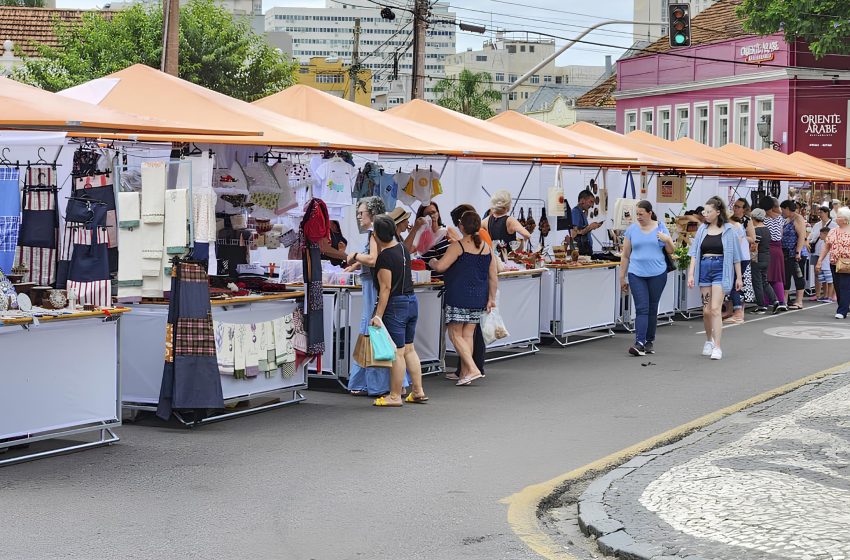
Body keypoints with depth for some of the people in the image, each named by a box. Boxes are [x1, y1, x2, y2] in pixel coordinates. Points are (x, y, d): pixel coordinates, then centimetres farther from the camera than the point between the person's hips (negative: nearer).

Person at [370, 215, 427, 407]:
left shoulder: (385, 256, -18)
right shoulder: (403, 248, 8)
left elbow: (386, 288, -20)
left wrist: (378, 315, -18)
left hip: (396, 305, -9)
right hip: (412, 300, 9)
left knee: (397, 353, -2)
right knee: (409, 349, 16)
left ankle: (395, 396, 5)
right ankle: (418, 391, 19)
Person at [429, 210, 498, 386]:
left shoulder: (458, 246, -11)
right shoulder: (487, 248, 6)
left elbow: (440, 266, -17)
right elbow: (493, 277, 8)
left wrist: (432, 262, 5)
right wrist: (491, 298, 15)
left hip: (459, 297, -6)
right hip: (478, 299, 6)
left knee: (455, 334, 2)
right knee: (468, 335, 11)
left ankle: (472, 369, -10)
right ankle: (465, 373, 14)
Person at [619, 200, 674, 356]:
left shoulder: (661, 228, 4)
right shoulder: (632, 229, 3)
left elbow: (671, 251, 8)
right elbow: (625, 255, 7)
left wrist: (667, 240, -13)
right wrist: (622, 277, 7)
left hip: (657, 274, 1)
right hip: (636, 275, -1)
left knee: (652, 308, 8)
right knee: (641, 308, -9)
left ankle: (650, 341, 19)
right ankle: (639, 343, -15)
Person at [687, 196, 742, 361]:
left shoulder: (728, 230, -2)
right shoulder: (702, 229, 7)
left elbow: (735, 255, 2)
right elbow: (695, 253, 6)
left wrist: (738, 277, 3)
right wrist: (691, 274, -2)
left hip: (720, 269, -4)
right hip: (704, 269, 4)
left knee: (715, 309, -13)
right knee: (706, 310, 9)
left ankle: (717, 347, -12)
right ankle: (709, 340, 31)